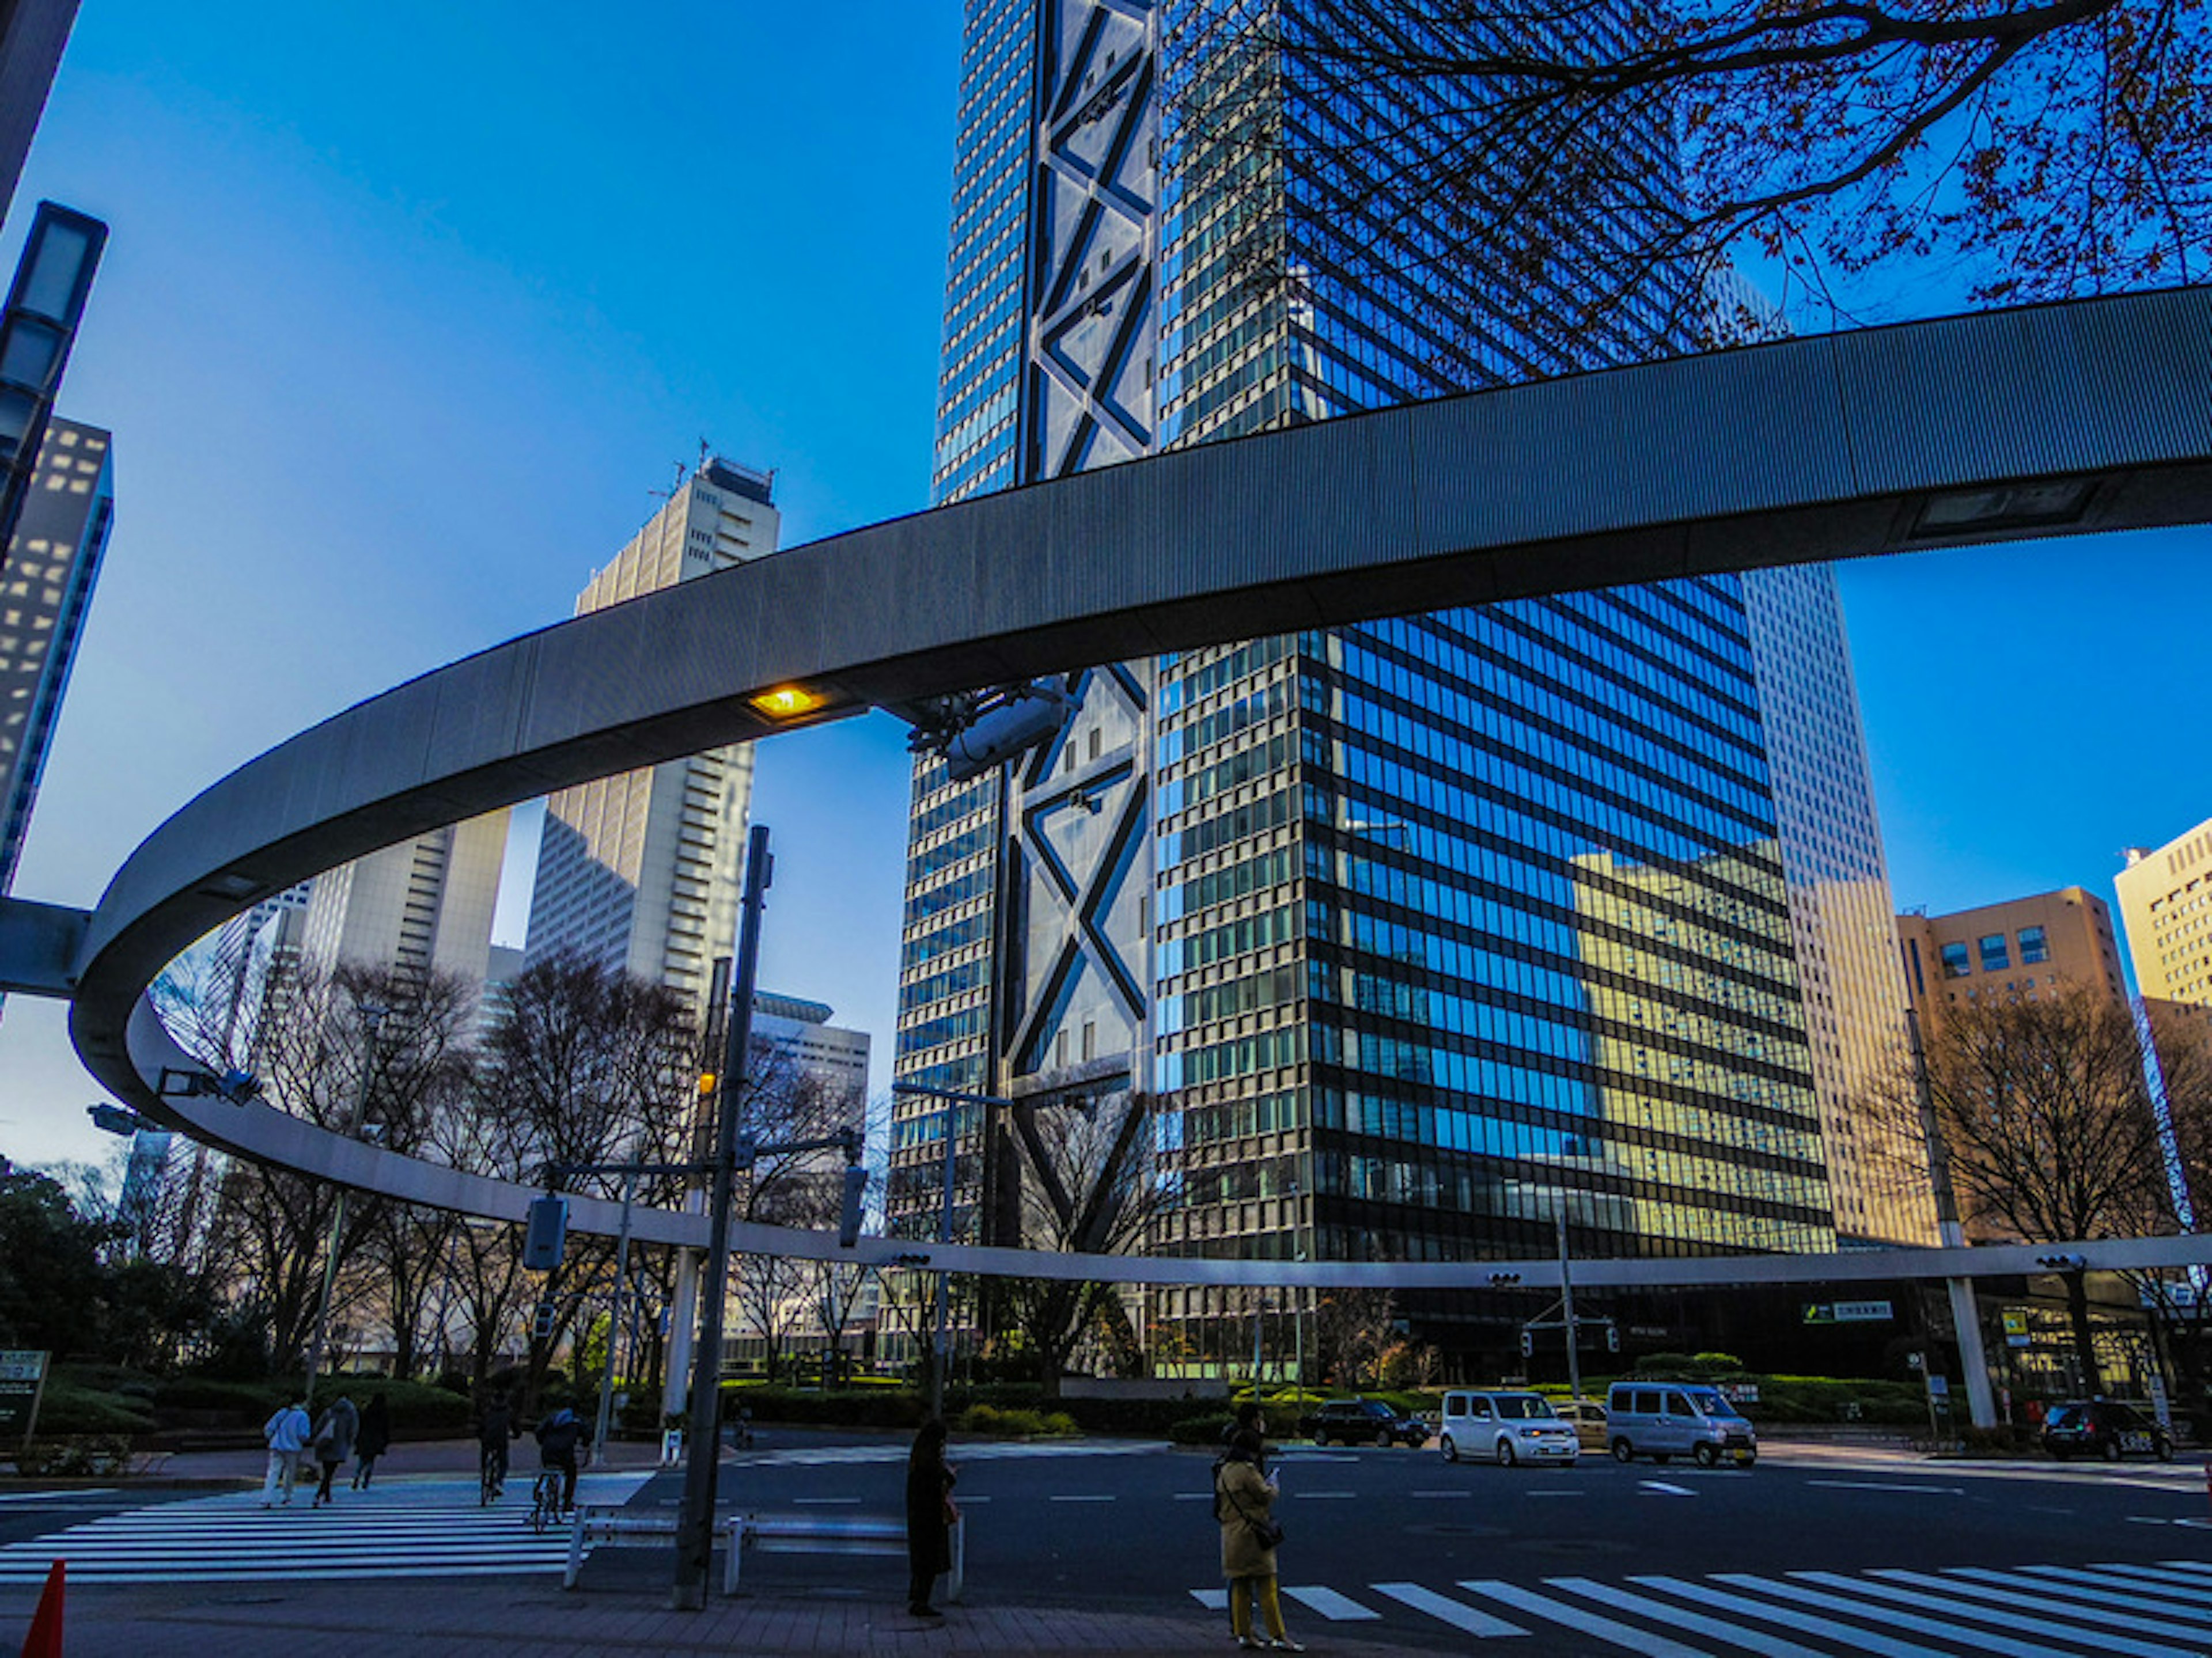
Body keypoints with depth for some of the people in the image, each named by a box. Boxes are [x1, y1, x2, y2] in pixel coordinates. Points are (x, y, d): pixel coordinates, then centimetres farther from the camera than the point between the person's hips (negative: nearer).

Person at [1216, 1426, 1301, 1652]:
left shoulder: (1224, 1471, 10)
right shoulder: (1247, 1471, -17)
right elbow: (1265, 1496, -14)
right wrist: (1273, 1486, 6)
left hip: (1231, 1535, 8)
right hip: (1252, 1534, -8)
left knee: (1240, 1586, 13)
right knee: (1266, 1587, -2)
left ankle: (1243, 1633, 16)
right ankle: (1278, 1637, 1)